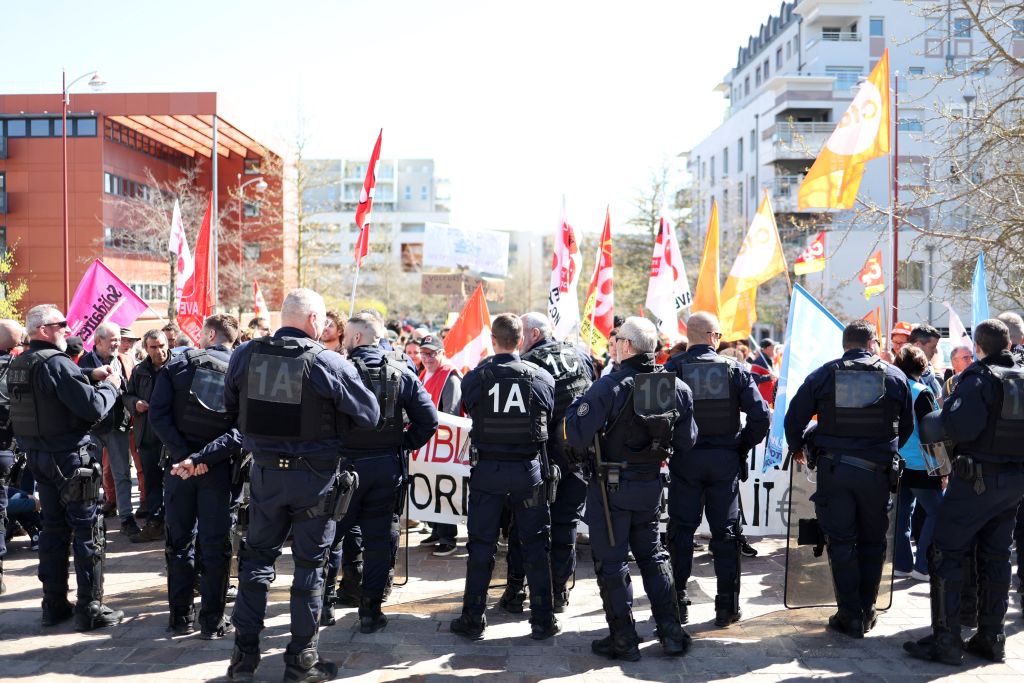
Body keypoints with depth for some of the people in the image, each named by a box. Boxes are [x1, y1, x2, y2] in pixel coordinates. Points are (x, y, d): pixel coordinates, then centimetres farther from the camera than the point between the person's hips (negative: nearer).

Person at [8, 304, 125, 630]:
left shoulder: (19, 364, 9)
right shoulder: (55, 362, -20)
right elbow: (94, 407, -22)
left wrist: (90, 376, 9)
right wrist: (110, 385, -5)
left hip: (38, 456, 9)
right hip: (70, 457, -9)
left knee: (53, 528, 15)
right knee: (87, 531, 0)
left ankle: (54, 605, 22)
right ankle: (90, 609, 5)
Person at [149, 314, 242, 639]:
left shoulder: (178, 364, 1)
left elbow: (157, 414, -10)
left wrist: (184, 454, -13)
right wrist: (202, 458, -17)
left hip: (177, 462, 1)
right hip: (219, 467, 0)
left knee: (179, 540, 12)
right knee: (215, 544, 6)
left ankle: (181, 616, 18)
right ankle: (212, 620, 10)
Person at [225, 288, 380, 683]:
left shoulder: (244, 356, -5)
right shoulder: (328, 364, -16)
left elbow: (231, 409, 8)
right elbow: (370, 415, -9)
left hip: (265, 471, 3)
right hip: (315, 476, -3)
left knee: (257, 557, 17)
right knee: (310, 563, 9)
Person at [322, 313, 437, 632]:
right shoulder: (402, 373, 0)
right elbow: (428, 420, -3)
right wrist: (403, 445, 6)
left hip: (345, 463, -2)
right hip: (388, 466, 2)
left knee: (332, 534, 14)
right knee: (379, 539, 10)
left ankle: (323, 603, 22)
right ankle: (371, 611, 14)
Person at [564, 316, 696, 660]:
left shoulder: (610, 386, -19)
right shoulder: (678, 388, -1)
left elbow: (577, 436, -19)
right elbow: (685, 443, 6)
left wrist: (575, 407, -2)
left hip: (612, 486, -5)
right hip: (651, 485, 6)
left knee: (611, 561, 7)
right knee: (652, 555, 20)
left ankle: (623, 639, 14)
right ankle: (671, 631, 20)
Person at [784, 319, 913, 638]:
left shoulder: (823, 375, 1)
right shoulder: (895, 376, 4)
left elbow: (794, 417, 2)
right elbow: (907, 426, 11)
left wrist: (796, 448, 20)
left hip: (833, 467, -1)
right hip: (877, 470, 1)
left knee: (841, 542, 6)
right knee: (872, 540, 14)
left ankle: (850, 615, 8)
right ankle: (867, 612, 19)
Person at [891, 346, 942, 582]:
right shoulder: (921, 392, -13)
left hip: (896, 463, 7)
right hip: (919, 465, -7)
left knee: (903, 512, 13)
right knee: (937, 512, 2)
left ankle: (902, 563, 16)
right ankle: (922, 566, 1)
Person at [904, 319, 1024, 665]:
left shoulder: (979, 379, -15)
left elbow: (961, 428, -25)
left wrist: (950, 402, -8)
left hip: (978, 479, -7)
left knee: (945, 553, -1)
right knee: (995, 556, 14)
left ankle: (945, 640, -2)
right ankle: (991, 638, 19)